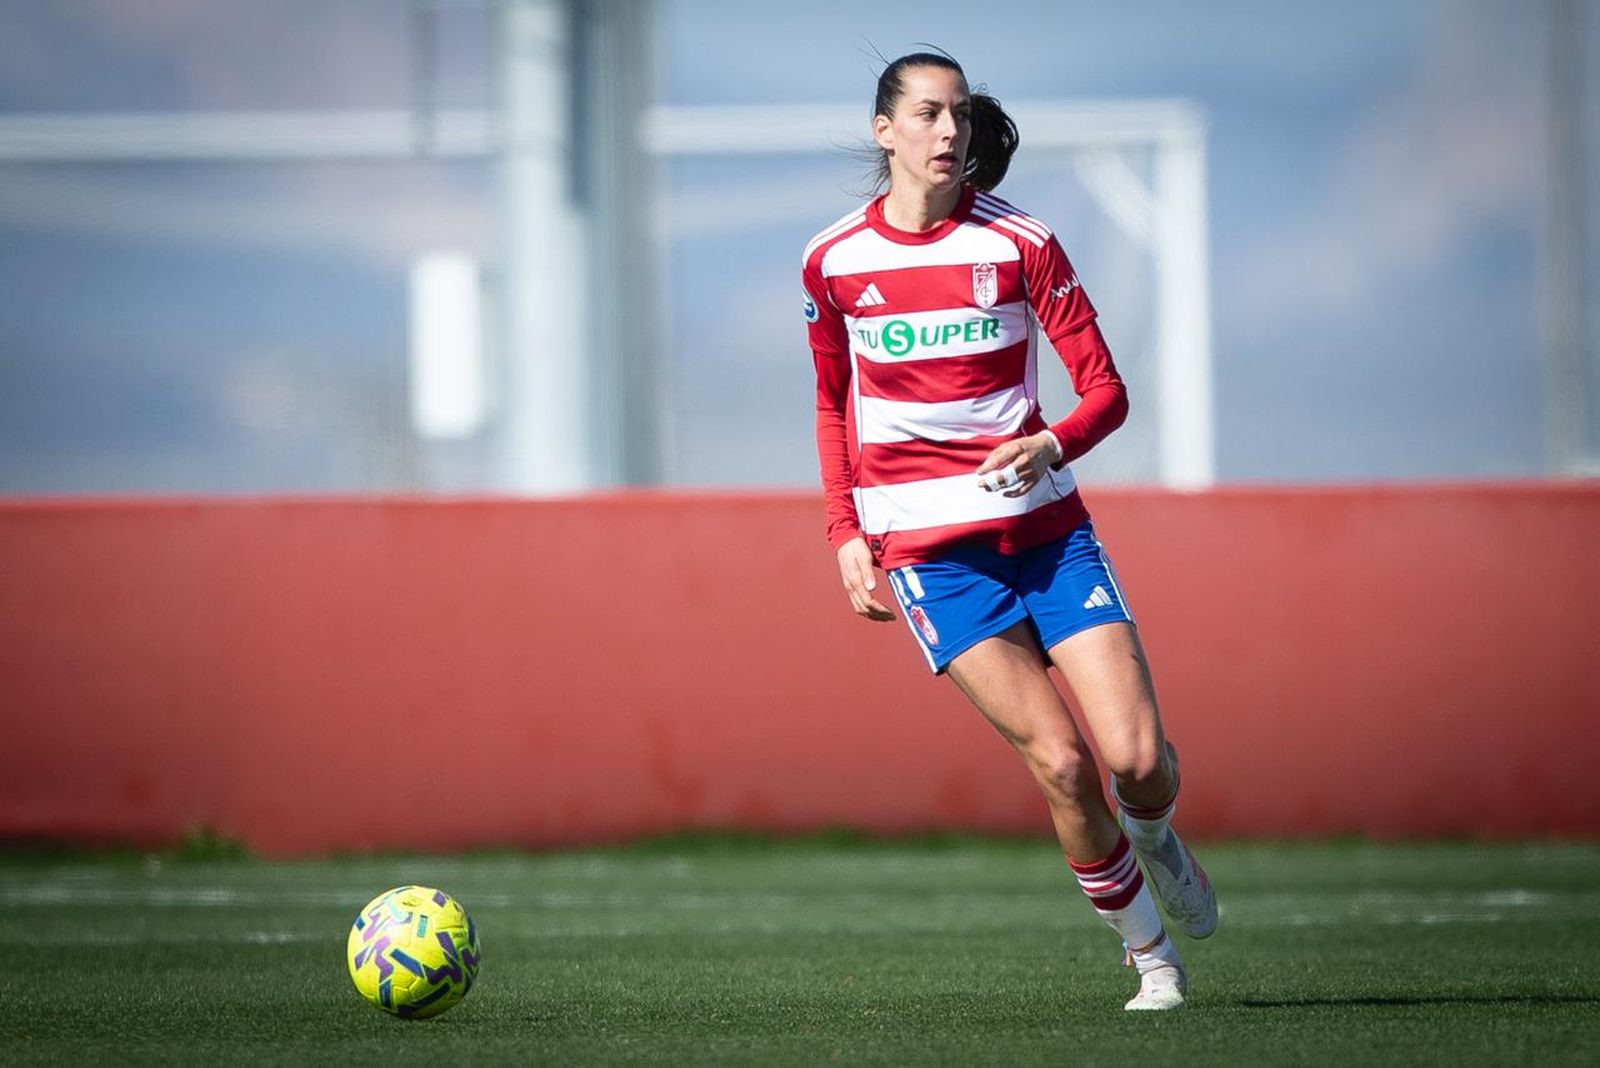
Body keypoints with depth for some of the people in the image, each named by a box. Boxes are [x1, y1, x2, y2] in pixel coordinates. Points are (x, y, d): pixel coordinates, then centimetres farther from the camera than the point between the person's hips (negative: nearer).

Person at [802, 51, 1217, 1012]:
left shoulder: (1020, 243, -2)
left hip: (1044, 523, 0)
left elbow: (1106, 390, -3)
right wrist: (847, 532, 7)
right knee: (1060, 760, -14)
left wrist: (1053, 445, -23)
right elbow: (834, 404, 16)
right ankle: (1150, 953, 4)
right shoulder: (834, 262, 1)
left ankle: (1154, 836, 27)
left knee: (1139, 760, -10)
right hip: (926, 545, 0)